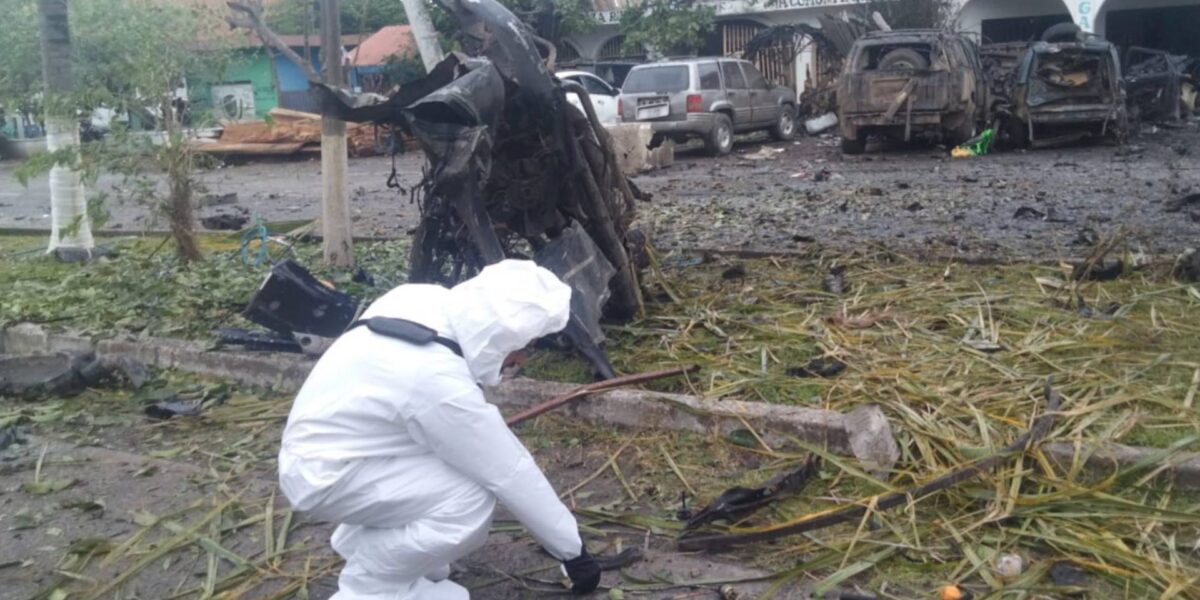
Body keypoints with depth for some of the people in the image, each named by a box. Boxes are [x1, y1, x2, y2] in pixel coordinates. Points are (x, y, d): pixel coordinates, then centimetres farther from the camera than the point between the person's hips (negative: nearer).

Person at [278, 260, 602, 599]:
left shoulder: (431, 302, -11)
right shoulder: (441, 383, -32)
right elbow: (512, 475, -21)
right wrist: (572, 550, -9)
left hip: (325, 436, 9)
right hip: (323, 474, -9)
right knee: (472, 500, -20)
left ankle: (363, 538, 20)